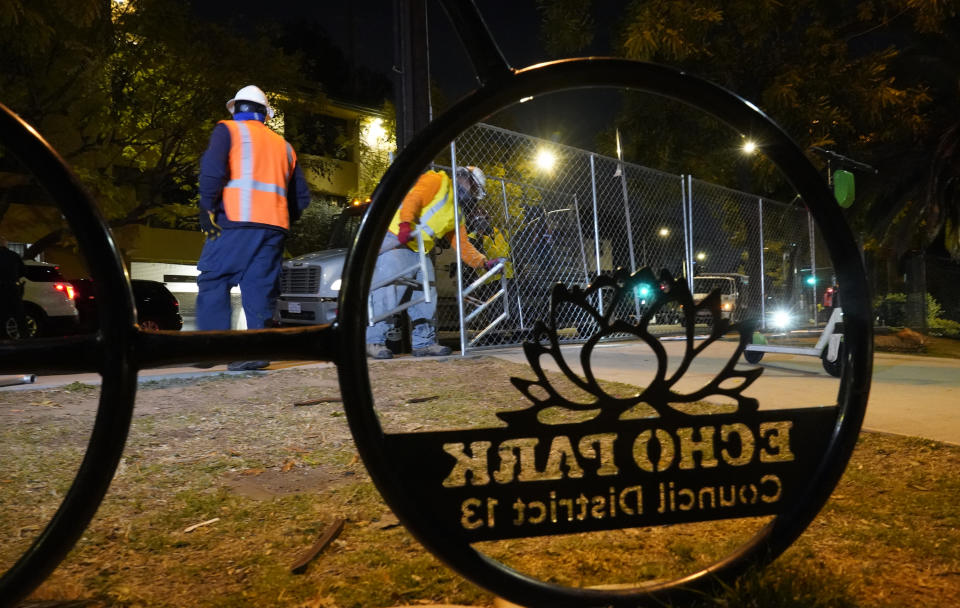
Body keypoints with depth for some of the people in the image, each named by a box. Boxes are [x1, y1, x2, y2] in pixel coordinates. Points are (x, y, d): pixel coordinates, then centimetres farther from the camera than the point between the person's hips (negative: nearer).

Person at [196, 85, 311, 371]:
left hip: (235, 222, -4)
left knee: (213, 282, 3)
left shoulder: (228, 130, 9)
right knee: (260, 288, 4)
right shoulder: (283, 145, 24)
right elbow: (301, 196, 21)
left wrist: (207, 208, -4)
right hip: (274, 226, 5)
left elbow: (212, 169, -10)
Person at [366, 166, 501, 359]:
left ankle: (424, 342, 13)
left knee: (426, 295, 6)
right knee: (389, 289, -17)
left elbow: (463, 245, 23)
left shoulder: (456, 214, 25)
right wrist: (405, 224, -35)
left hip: (419, 251, 9)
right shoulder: (437, 181, 0)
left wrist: (484, 262, 11)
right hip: (395, 238, -9)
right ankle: (374, 341, -13)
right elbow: (413, 198, -18)